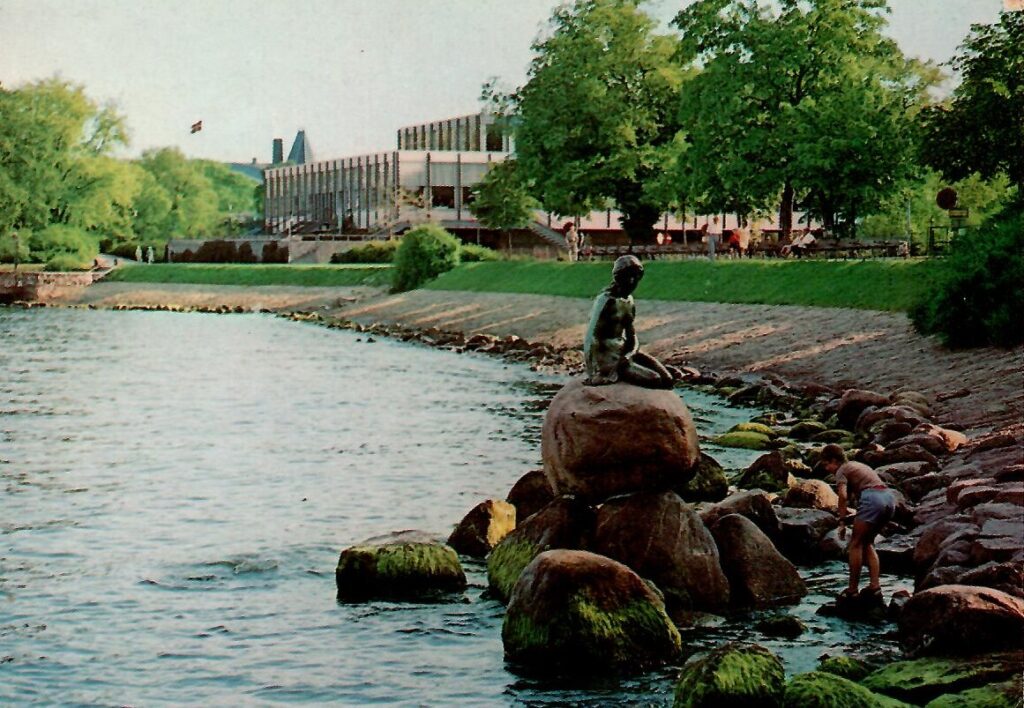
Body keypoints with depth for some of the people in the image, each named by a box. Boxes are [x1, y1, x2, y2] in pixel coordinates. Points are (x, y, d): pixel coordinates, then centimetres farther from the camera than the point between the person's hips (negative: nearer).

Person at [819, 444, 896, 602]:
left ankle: (852, 590, 1)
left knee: (856, 544, 2)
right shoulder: (858, 465, 31)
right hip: (889, 498, 8)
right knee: (867, 543, 19)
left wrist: (842, 522, -10)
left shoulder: (841, 471, 6)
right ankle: (875, 586, 9)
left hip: (872, 498, -8)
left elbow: (843, 495, -12)